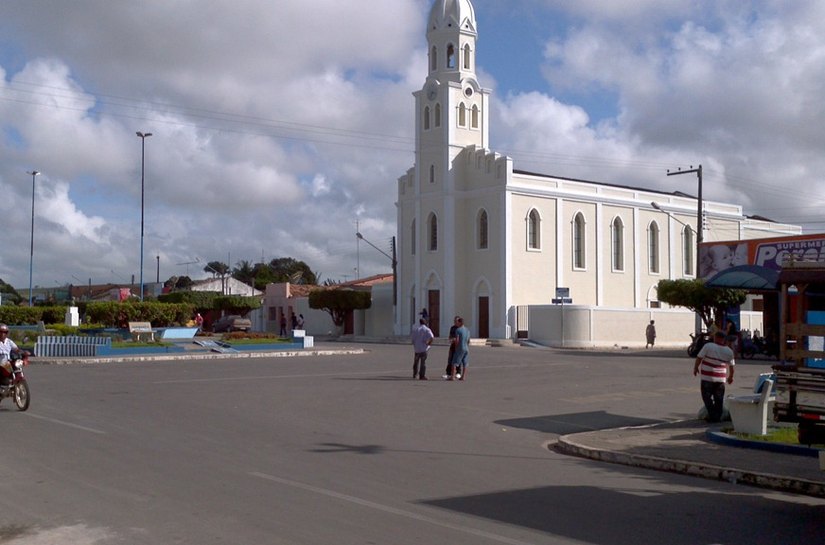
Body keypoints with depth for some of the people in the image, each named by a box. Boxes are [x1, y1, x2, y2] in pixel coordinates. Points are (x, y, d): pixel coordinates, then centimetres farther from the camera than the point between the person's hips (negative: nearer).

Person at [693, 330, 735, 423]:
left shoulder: (708, 346, -9)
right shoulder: (729, 351, 5)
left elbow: (699, 358, -7)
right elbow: (731, 366, 12)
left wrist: (695, 368, 9)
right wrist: (730, 377, 27)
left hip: (707, 377, -4)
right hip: (721, 378, 4)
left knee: (707, 397, 5)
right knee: (719, 399, 13)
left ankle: (712, 415, 0)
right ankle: (718, 417, 16)